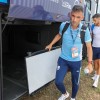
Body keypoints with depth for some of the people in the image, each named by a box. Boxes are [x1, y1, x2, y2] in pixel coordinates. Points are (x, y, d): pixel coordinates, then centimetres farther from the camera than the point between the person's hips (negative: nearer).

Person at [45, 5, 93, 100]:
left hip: (76, 61, -1)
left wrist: (89, 63, -6)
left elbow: (89, 47, -5)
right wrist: (51, 44, 13)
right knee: (58, 81, -2)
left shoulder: (85, 30, -16)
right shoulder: (63, 25, -13)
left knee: (75, 82, 14)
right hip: (63, 59, 1)